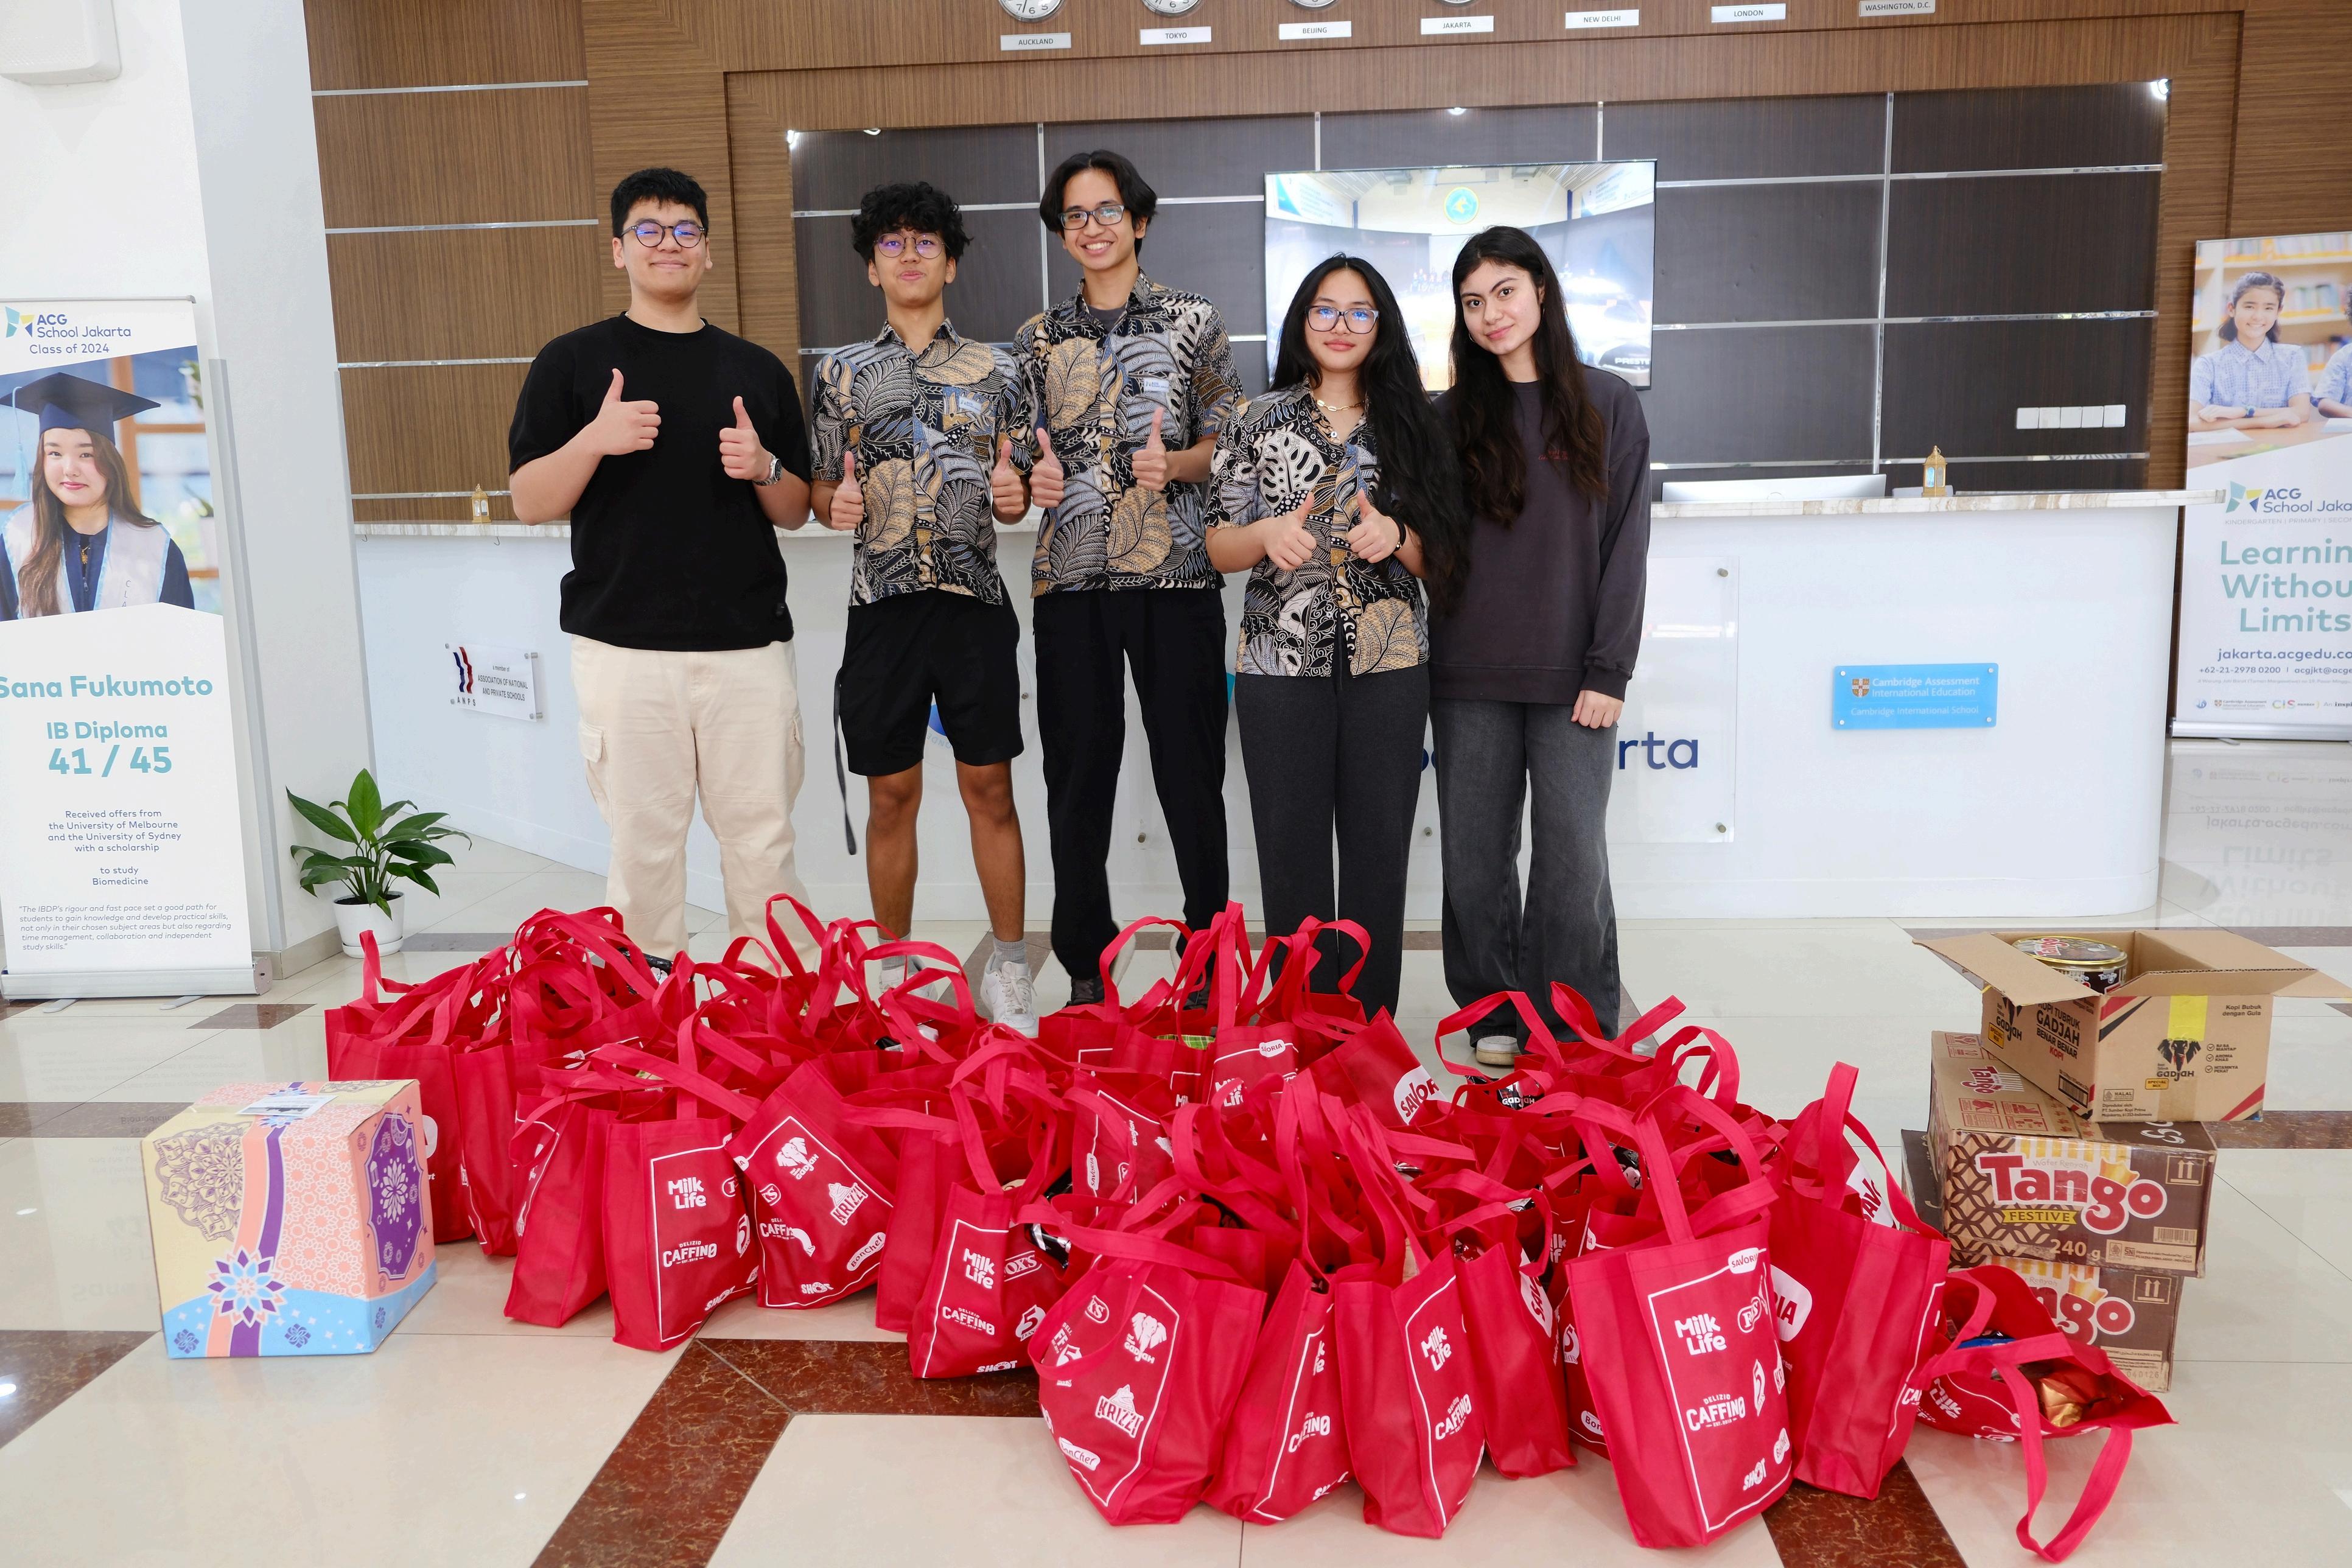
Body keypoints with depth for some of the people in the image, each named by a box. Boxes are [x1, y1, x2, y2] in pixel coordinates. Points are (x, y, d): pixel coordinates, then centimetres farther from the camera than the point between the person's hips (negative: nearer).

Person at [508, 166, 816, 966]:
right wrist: (594, 440, -16)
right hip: (623, 645, -2)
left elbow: (795, 512, 15)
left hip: (749, 643, 2)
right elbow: (530, 502, 2)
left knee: (763, 837, 4)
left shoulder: (758, 371, 13)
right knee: (643, 837, 3)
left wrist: (763, 468, -7)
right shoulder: (573, 362, 6)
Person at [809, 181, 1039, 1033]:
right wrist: (836, 501, -11)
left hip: (974, 601, 0)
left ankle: (1008, 966, 14)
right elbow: (823, 489, 12)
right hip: (884, 603, 1)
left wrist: (1013, 492, -11)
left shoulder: (994, 370, 9)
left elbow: (1016, 498, 12)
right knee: (891, 794, 6)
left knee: (989, 788, 2)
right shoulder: (842, 372, 10)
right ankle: (896, 970, 20)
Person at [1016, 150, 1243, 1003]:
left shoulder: (1195, 322, 7)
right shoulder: (1038, 337, 14)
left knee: (1191, 773, 0)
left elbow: (1229, 443, 6)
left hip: (1176, 577, -2)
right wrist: (1032, 474, -6)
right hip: (1070, 580, 2)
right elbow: (1021, 453, 17)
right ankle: (1085, 971, 16)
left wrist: (1176, 464, -14)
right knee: (1077, 779, 5)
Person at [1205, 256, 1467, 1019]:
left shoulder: (1410, 424, 9)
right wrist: (1267, 534, -16)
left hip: (1388, 668, 1)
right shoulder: (1257, 421, 7)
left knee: (1379, 849, 3)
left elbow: (1441, 558, 8)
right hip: (1282, 664, -1)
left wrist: (1396, 538, -13)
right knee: (1292, 851, 2)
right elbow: (1220, 548, 5)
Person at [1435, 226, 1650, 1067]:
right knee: (1476, 855, 6)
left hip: (1571, 675, -2)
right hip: (1469, 679, 2)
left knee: (1574, 856, 0)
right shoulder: (1454, 416, 9)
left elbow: (1626, 545, -1)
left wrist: (1609, 672, -7)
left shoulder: (1606, 405, 3)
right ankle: (1493, 1013, 22)